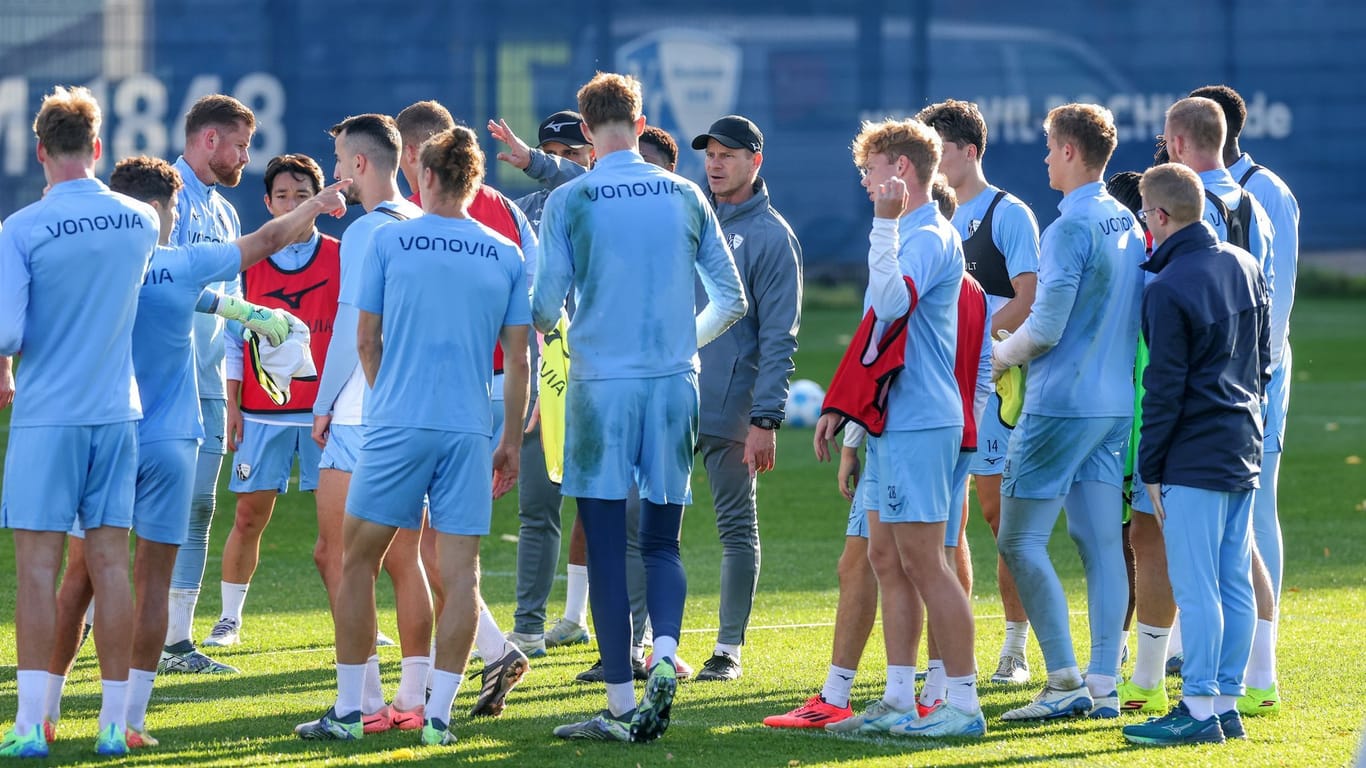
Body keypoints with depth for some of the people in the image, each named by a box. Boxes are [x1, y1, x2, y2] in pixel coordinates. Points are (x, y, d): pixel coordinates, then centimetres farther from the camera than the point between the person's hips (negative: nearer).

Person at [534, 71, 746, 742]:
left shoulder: (567, 202, -4)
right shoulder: (686, 196, 5)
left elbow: (544, 309, -5)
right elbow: (732, 298, 11)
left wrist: (539, 324, 19)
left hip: (601, 384, -3)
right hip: (674, 384, 3)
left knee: (605, 546, 2)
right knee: (662, 542, 12)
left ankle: (621, 706, -1)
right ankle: (665, 655, -14)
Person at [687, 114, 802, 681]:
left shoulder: (772, 236, -4)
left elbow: (779, 336, -8)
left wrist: (766, 419, -14)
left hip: (730, 409, -5)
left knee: (737, 527, 4)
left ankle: (729, 649, 9)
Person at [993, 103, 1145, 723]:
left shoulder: (1070, 229, -15)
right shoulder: (1129, 225, 10)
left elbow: (1045, 327, -16)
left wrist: (997, 357, 1)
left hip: (1061, 404, -8)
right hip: (1116, 403, 8)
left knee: (1019, 540, -3)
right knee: (1101, 543, 6)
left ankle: (1065, 682, -8)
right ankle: (1104, 685, 4)